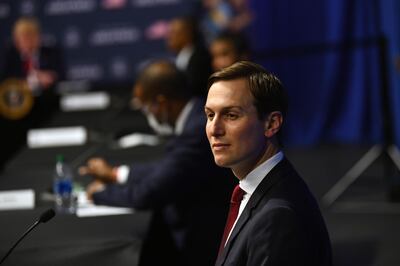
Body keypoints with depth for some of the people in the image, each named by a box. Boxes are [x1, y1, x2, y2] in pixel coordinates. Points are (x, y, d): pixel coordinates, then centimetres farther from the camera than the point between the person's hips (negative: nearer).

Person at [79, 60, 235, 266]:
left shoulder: (197, 132, -27)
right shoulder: (197, 114, 2)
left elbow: (147, 194, -23)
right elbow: (166, 168, 16)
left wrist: (101, 192, -6)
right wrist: (114, 173, 16)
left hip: (201, 246, -8)